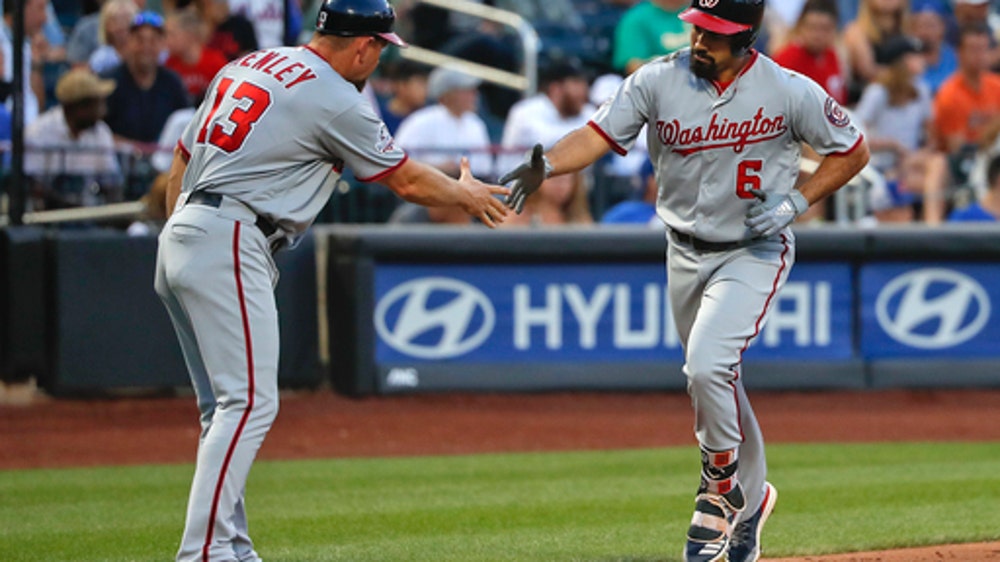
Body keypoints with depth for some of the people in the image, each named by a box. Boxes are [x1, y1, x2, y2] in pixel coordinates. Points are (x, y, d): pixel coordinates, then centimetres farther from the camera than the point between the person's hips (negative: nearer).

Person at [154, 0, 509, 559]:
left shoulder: (246, 66, 19)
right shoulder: (335, 101, -6)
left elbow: (181, 162, 20)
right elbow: (407, 181, 6)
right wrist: (466, 194, 24)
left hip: (178, 237, 9)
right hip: (228, 245, -9)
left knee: (226, 407, 13)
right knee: (249, 402, -12)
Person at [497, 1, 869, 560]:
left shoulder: (790, 92, -15)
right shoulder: (659, 81, -10)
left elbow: (853, 151, -3)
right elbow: (598, 135, -18)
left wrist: (796, 201, -16)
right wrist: (544, 165, -38)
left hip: (755, 252, -4)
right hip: (686, 254, 4)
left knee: (708, 364, -24)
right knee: (712, 381, 15)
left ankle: (720, 490, -2)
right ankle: (751, 499, 37)